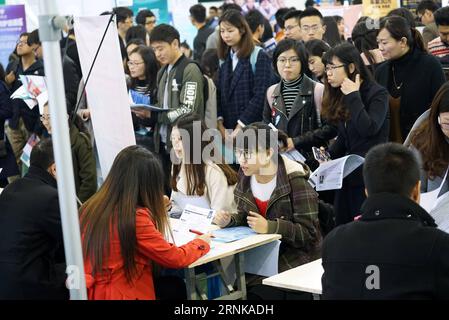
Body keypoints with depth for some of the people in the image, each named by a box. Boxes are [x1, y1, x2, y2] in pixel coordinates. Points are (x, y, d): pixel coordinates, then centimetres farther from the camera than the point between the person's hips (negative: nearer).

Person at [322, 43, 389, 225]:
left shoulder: (377, 93, -8)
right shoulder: (340, 96, 13)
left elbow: (369, 129, -23)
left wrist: (354, 96, -17)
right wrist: (328, 156, 1)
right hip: (346, 174, 7)